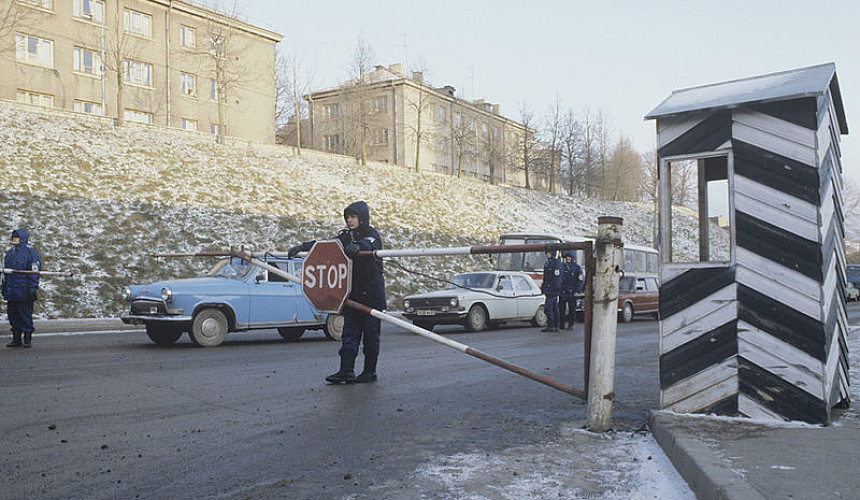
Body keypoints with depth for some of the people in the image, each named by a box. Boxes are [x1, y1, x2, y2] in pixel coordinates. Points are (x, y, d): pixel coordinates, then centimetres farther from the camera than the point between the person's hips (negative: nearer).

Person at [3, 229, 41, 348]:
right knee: (13, 315, 9)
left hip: (23, 292, -7)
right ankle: (16, 339, 17)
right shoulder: (9, 253, 17)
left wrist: (33, 289, -15)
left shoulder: (30, 252, -5)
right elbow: (5, 272, 23)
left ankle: (27, 339, 7)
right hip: (11, 292, 7)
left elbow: (34, 272, -10)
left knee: (25, 315, -2)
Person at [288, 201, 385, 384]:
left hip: (372, 293, -5)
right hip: (352, 292, 5)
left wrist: (358, 245, -52)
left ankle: (370, 371, 11)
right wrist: (302, 247, -5)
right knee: (349, 332, 0)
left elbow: (370, 245, -30)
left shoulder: (373, 234, -7)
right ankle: (346, 371, -1)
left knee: (371, 333, 1)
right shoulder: (346, 235, 11)